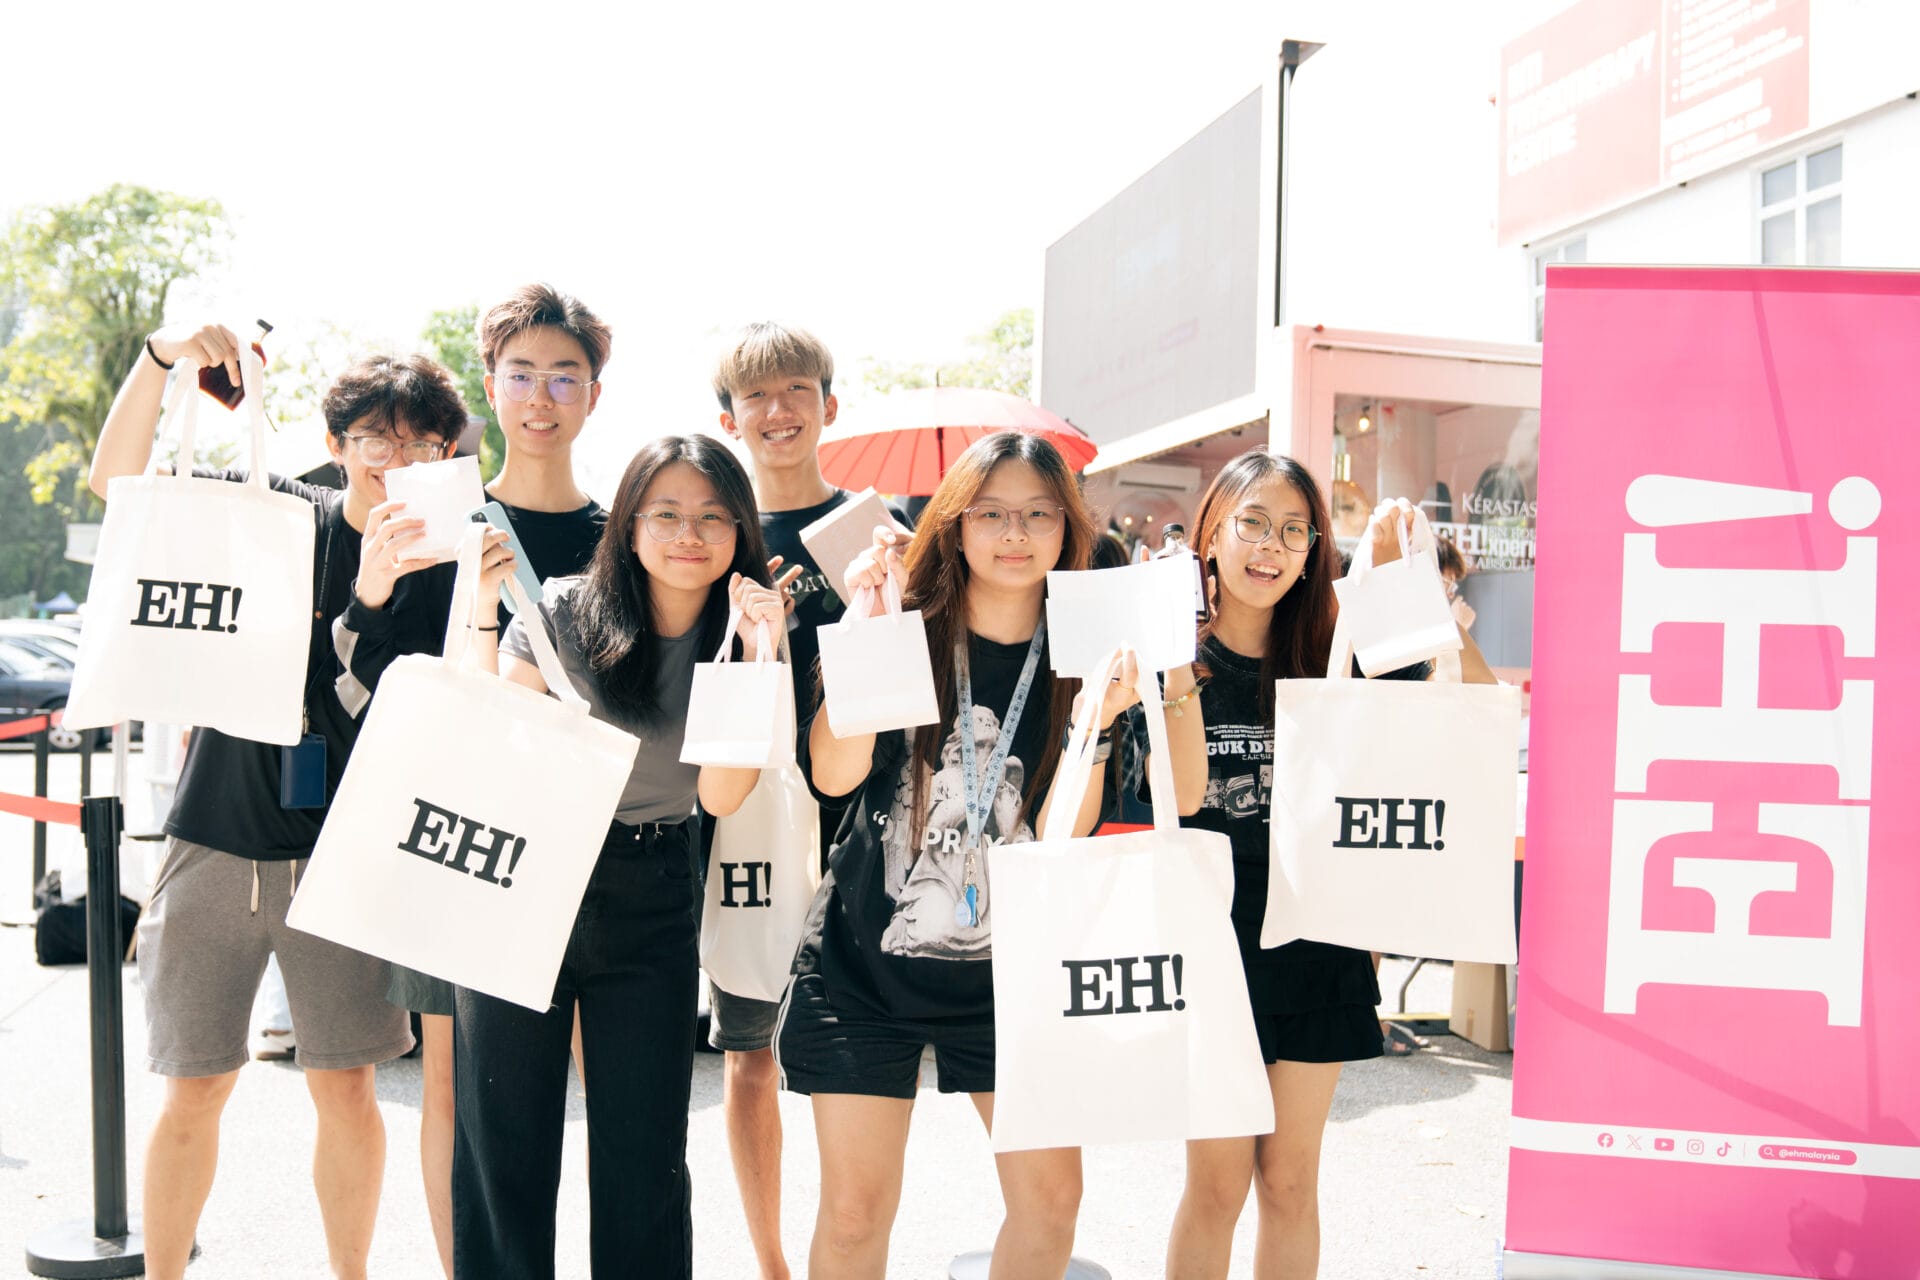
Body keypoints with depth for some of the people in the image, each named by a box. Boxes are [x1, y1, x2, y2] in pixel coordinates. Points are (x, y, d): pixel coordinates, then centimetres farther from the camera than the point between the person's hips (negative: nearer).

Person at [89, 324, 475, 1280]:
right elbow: (116, 478, -6)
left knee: (346, 1089, 5)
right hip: (217, 842, 0)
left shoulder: (440, 576, -1)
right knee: (193, 1091, 6)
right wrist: (161, 356, -20)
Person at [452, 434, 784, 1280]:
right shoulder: (565, 613, -5)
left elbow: (721, 793, -12)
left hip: (653, 906, 1)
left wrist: (758, 652, -18)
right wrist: (480, 618, -15)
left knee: (645, 1158, 5)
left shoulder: (743, 634, -1)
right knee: (503, 1147, 6)